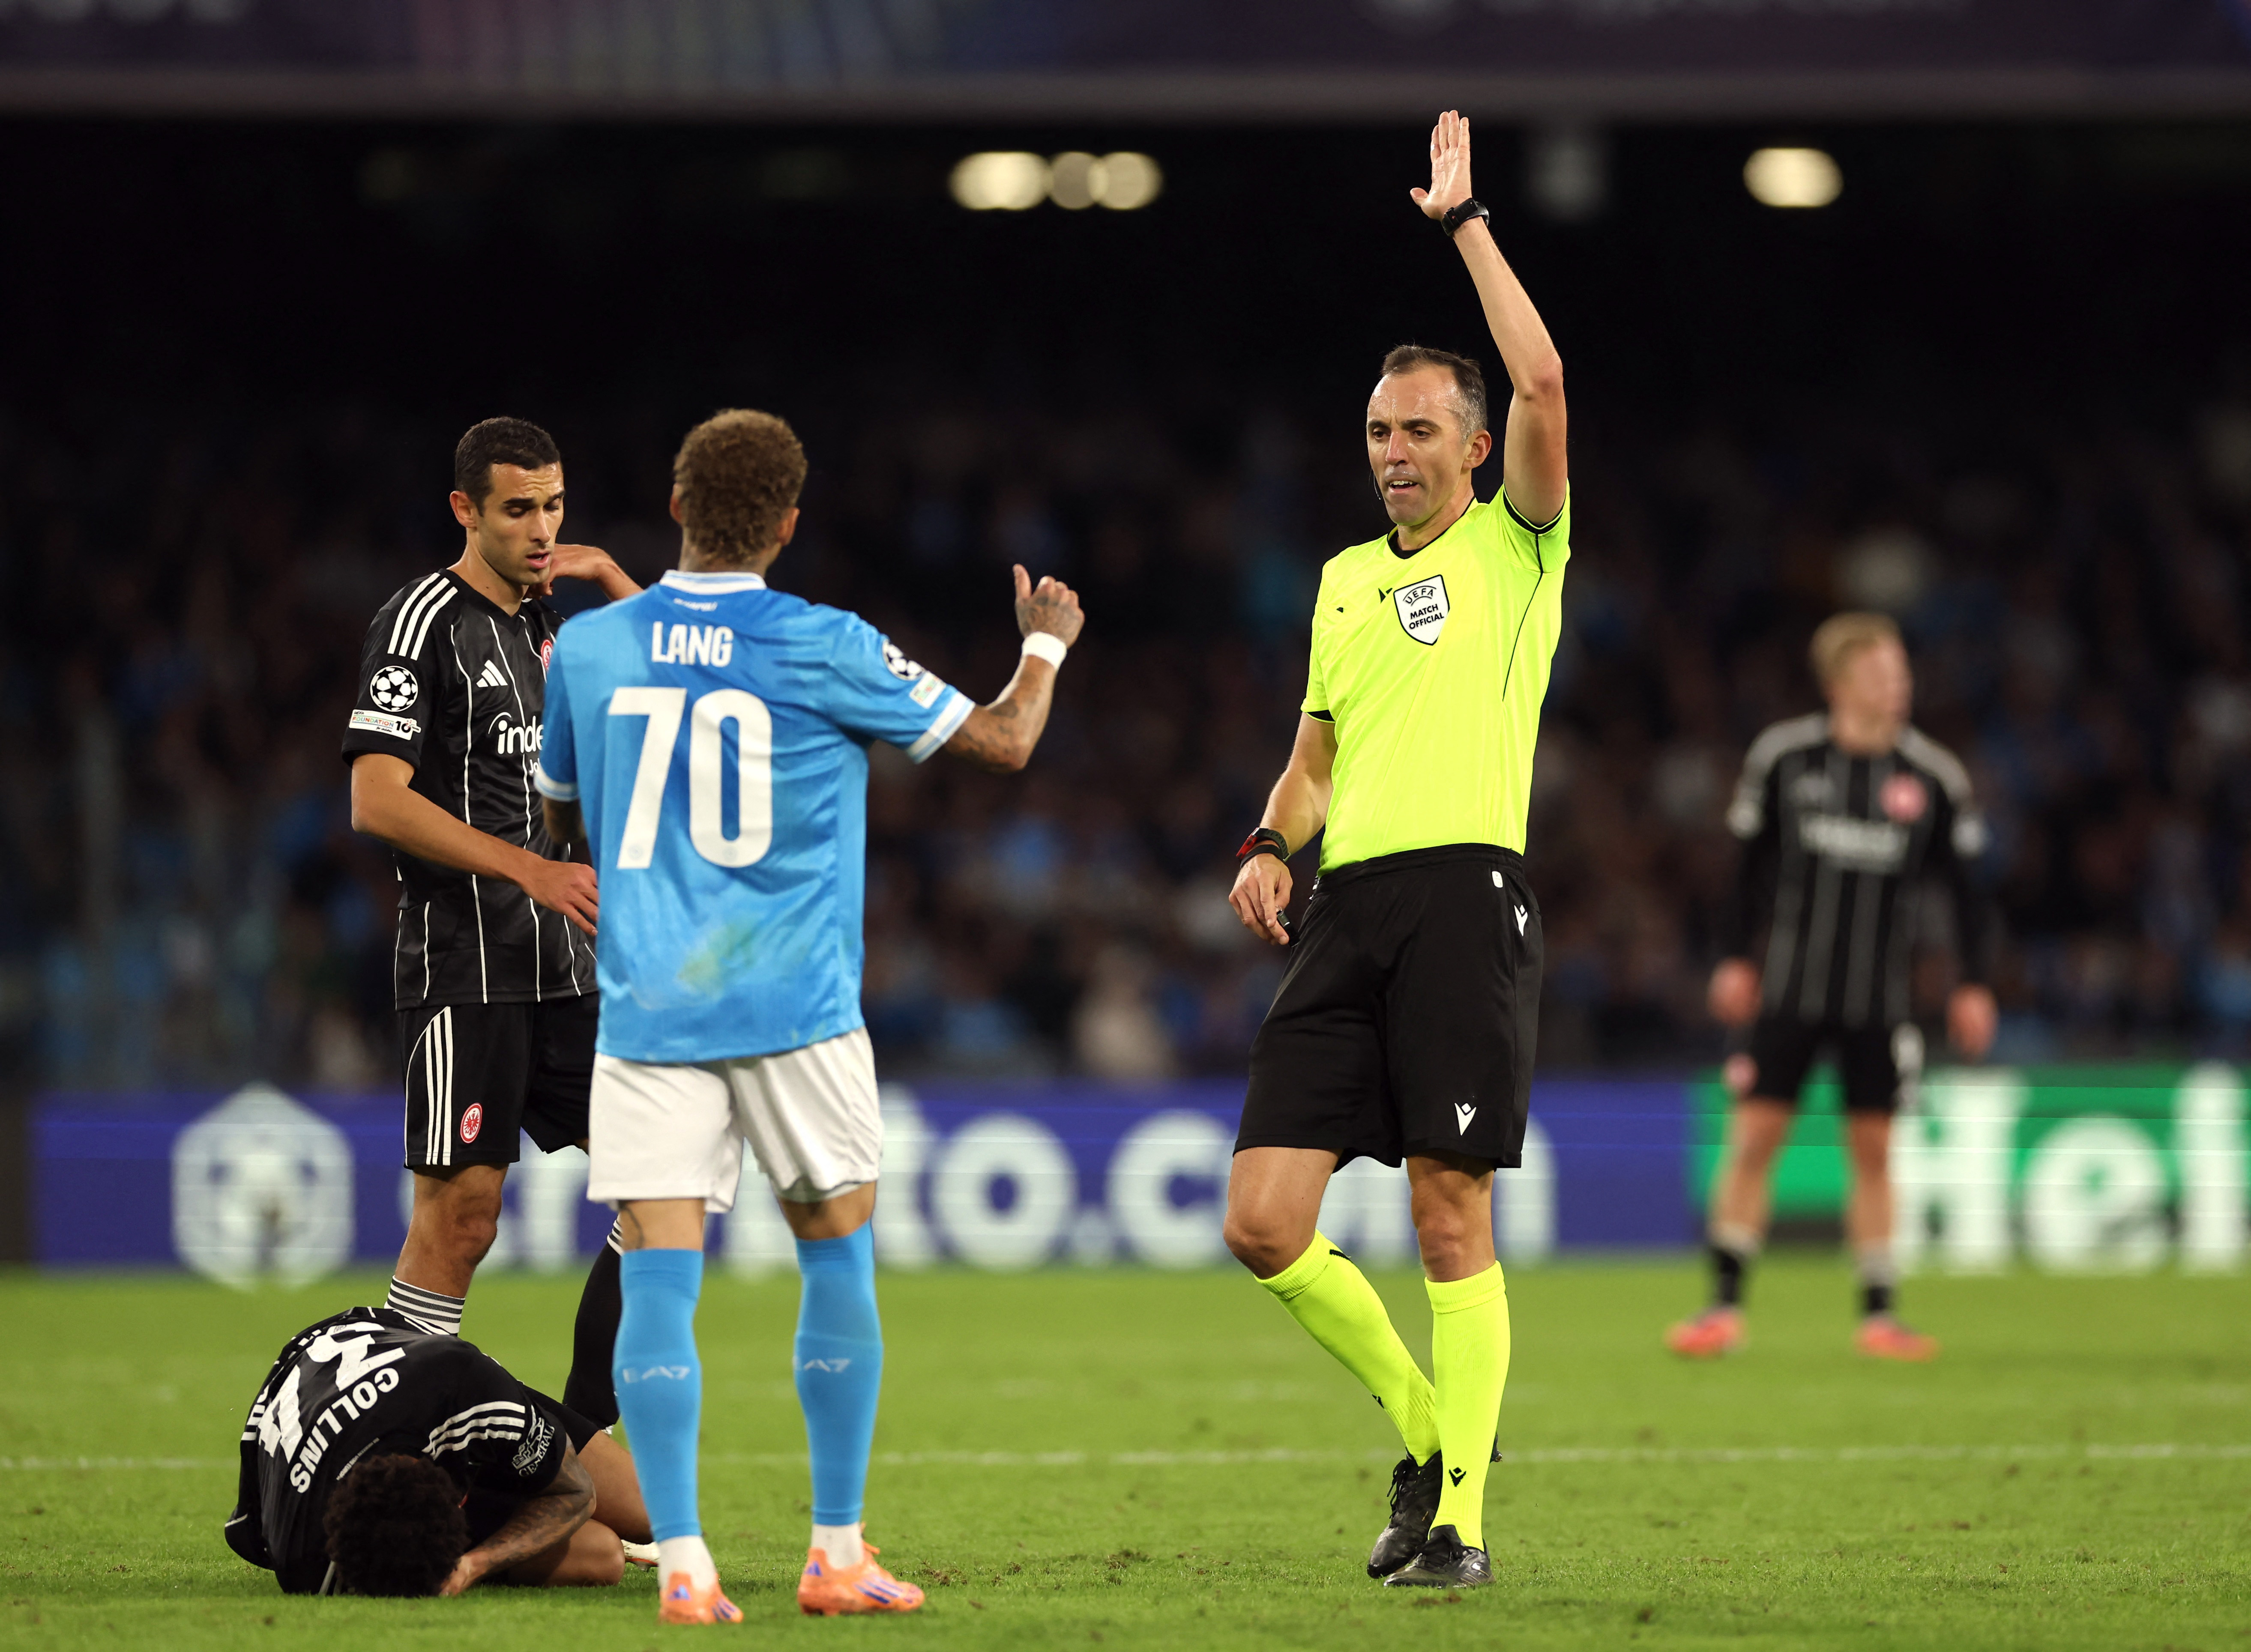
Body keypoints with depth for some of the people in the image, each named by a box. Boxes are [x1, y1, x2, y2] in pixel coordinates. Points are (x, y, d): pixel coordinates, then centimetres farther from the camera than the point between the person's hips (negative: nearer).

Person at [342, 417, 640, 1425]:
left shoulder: (552, 626, 16)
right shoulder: (426, 622, -8)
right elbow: (377, 801, -16)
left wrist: (613, 581, 7)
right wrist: (531, 869, -22)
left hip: (566, 969, 8)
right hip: (464, 971, -8)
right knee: (461, 1214, -11)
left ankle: (583, 1438, 10)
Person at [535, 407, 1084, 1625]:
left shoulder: (589, 646, 3)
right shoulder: (826, 652, -4)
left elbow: (561, 815, 19)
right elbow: (1003, 742, 6)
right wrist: (1046, 645, 26)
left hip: (645, 1010, 1)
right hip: (795, 1010, -1)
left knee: (658, 1275, -2)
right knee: (837, 1259, 12)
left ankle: (681, 1563, -11)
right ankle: (837, 1553, 13)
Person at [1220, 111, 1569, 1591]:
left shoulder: (1515, 547, 5)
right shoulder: (1344, 579, 22)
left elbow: (1542, 384, -11)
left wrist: (1465, 220, -5)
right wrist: (1272, 845, 8)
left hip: (1465, 888, -5)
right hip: (1344, 909, 6)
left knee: (1451, 1220, -7)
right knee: (1265, 1224, -3)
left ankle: (1461, 1517, 2)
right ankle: (1429, 1426, 17)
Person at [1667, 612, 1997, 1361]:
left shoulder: (1934, 777, -2)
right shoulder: (1783, 757, -3)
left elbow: (1967, 885, 7)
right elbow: (1754, 863, 9)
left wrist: (1974, 985, 4)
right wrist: (1736, 958, 9)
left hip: (1878, 999, 1)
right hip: (1791, 985, -1)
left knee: (1873, 1150, 2)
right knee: (1753, 1138, -4)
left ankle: (1879, 1315, 9)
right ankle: (1725, 1306, 2)